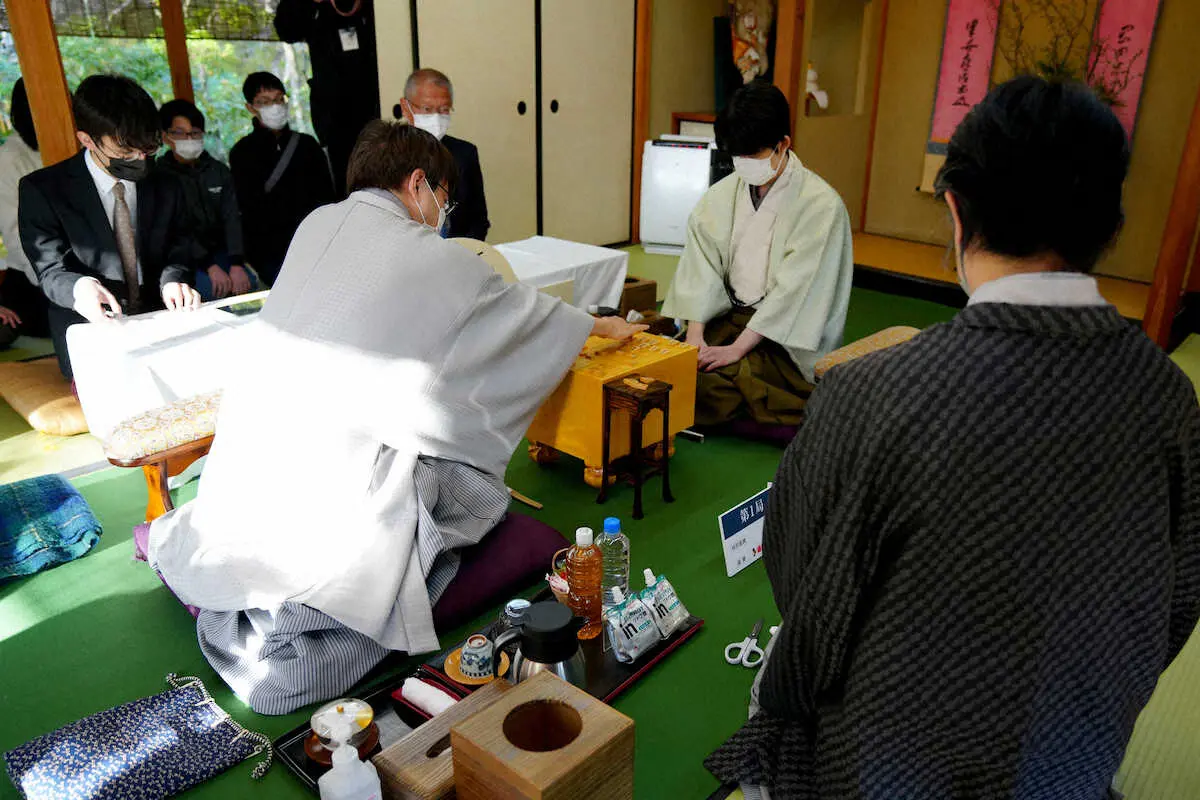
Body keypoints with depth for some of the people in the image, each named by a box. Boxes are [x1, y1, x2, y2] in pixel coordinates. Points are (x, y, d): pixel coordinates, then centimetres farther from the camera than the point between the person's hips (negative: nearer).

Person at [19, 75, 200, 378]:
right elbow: (51, 270, -4)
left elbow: (177, 249, 10)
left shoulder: (165, 187, 11)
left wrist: (173, 280, -15)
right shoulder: (41, 190, -1)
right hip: (92, 335, -4)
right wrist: (79, 287, -29)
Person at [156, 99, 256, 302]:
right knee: (216, 291, -30)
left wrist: (236, 264, -18)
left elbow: (232, 219, -2)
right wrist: (210, 267, -24)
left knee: (250, 284, -22)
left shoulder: (219, 171, 9)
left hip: (219, 250, 4)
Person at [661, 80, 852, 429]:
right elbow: (701, 268, -4)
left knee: (711, 377, -28)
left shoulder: (822, 205, -12)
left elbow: (794, 290, -18)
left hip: (786, 336, -5)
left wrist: (736, 349, -23)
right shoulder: (721, 195, 5)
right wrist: (694, 336, -18)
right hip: (729, 317, 6)